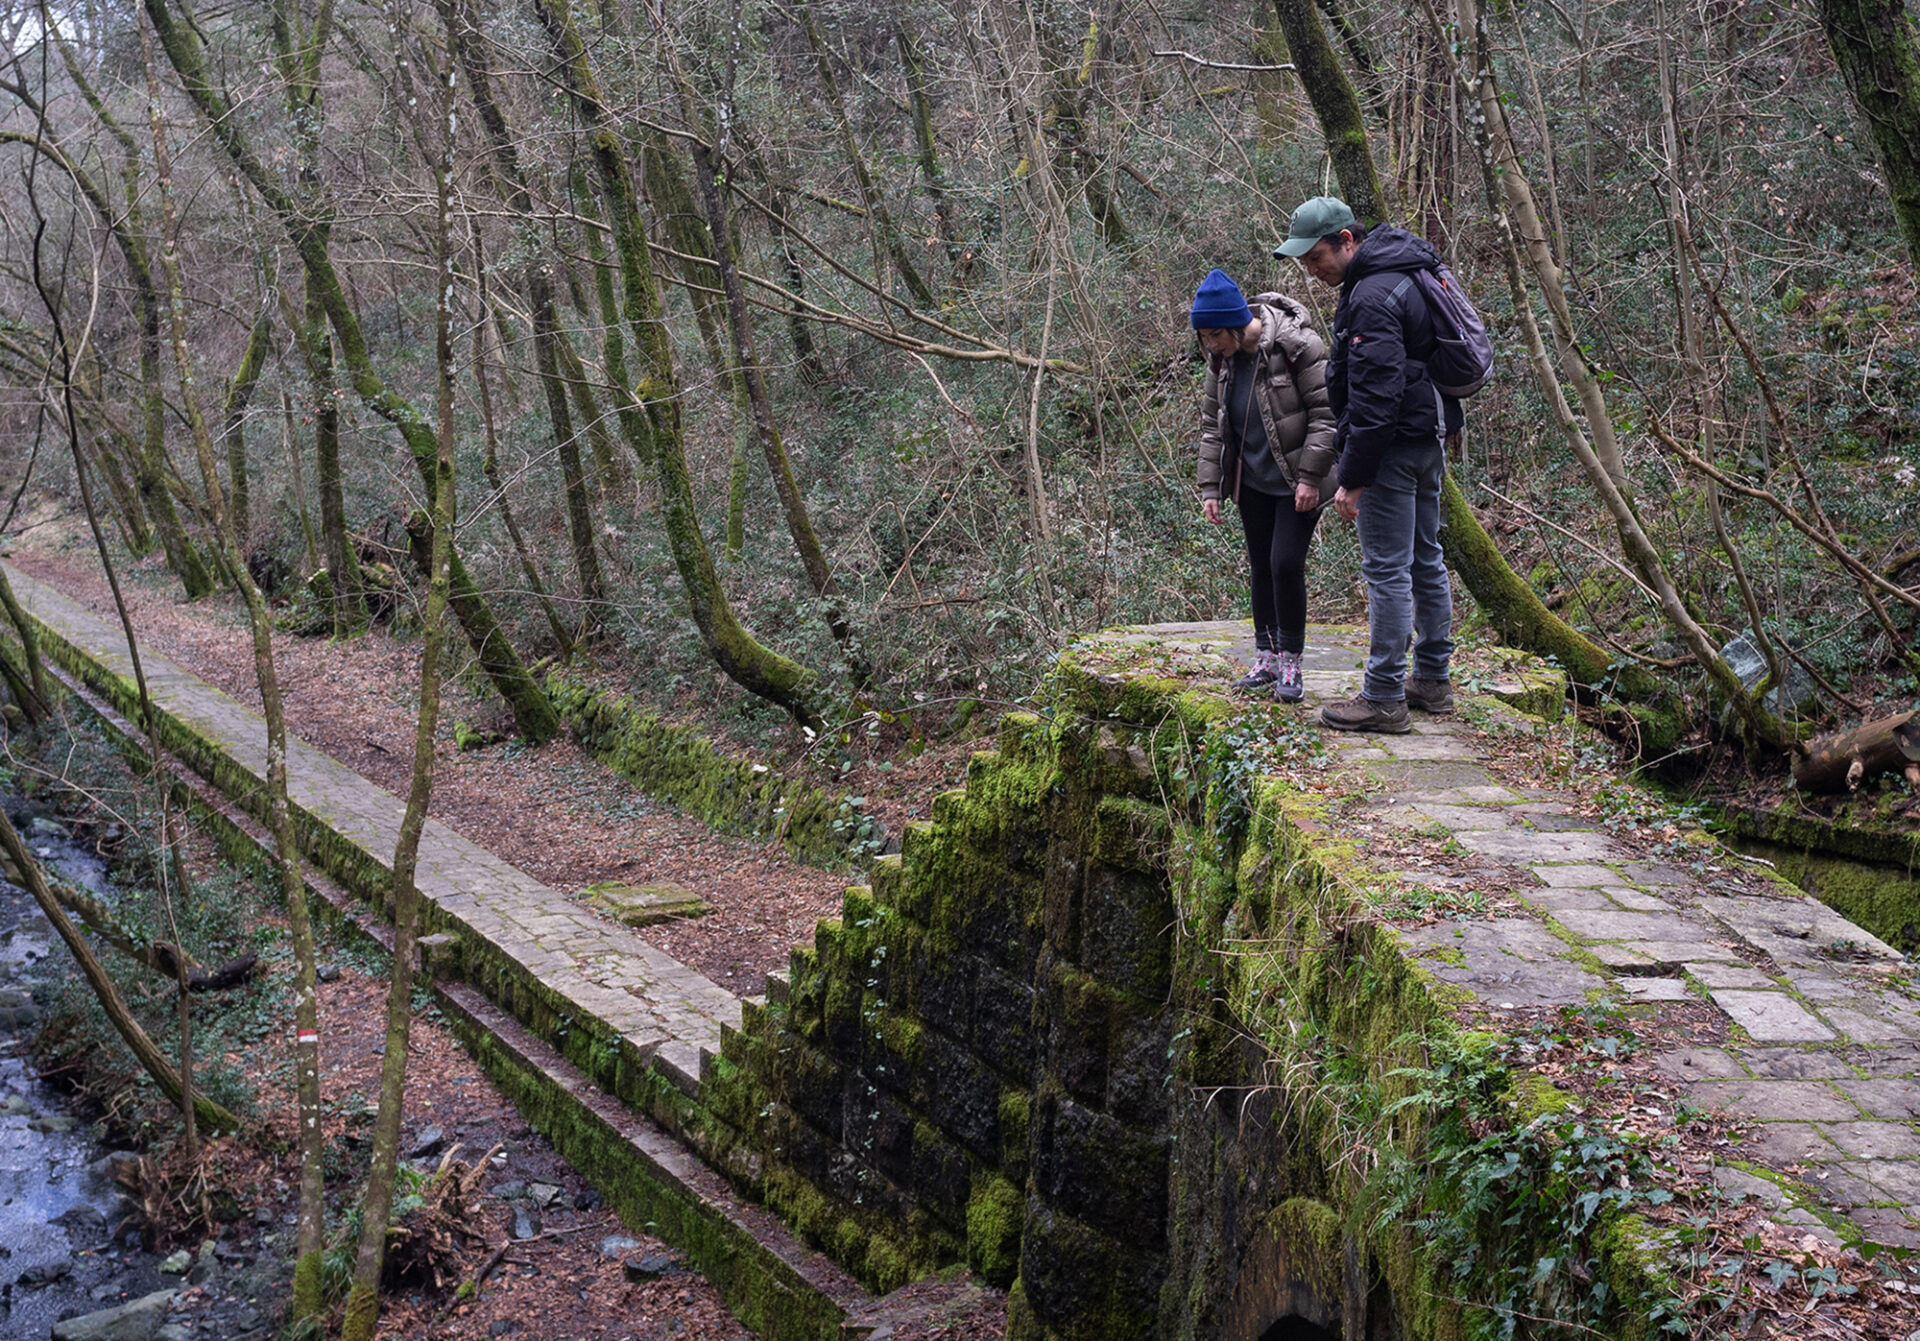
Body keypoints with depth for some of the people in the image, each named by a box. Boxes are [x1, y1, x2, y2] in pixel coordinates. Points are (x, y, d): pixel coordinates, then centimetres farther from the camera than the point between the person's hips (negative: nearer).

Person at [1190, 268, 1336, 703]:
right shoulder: (1221, 359, 1)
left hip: (1296, 481, -6)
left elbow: (1326, 413, -16)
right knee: (1260, 567, 10)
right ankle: (1266, 659, 20)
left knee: (1286, 563, -11)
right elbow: (1212, 423, 9)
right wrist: (1210, 486, 4)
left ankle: (1291, 663, 2)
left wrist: (1310, 477, -18)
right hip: (1252, 480, 6)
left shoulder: (1297, 345, -19)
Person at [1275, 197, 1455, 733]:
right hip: (1430, 437, 11)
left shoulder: (1373, 297, -21)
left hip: (1395, 446, -11)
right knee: (1425, 559, 16)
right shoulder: (1405, 272, 13)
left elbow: (1374, 398, -25)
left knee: (1386, 568, -6)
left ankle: (1383, 698, -2)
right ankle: (1432, 680, 27)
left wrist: (1352, 478, -21)